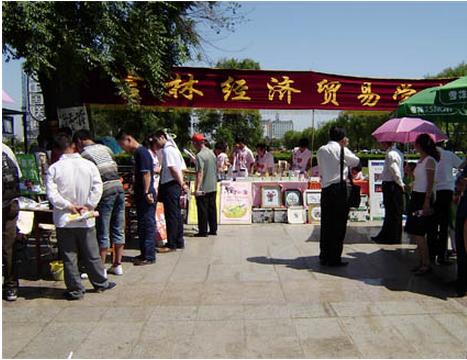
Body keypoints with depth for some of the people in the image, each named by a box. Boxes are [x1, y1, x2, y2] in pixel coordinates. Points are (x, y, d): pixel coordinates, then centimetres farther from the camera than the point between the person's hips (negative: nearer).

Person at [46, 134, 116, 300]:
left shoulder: (54, 168, -7)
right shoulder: (89, 165, -3)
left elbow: (51, 193, -14)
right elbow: (97, 188, -8)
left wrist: (68, 206, -10)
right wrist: (88, 206, -7)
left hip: (64, 220, -1)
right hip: (86, 219, 2)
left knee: (69, 256, 8)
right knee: (91, 254, 14)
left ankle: (75, 289, 14)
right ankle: (100, 283, 26)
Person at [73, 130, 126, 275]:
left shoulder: (85, 154, -2)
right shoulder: (105, 148, 17)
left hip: (105, 191, -6)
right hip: (119, 187, 6)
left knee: (103, 232, 2)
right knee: (118, 229, 12)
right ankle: (117, 265, 19)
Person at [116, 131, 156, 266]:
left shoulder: (142, 152, -15)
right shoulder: (138, 153, 15)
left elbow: (146, 174, -21)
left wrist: (147, 193, -23)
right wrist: (135, 191, 24)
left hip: (146, 195, -10)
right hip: (141, 195, 10)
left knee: (148, 225, -4)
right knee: (142, 225, 15)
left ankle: (149, 256, 3)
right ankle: (144, 253, 25)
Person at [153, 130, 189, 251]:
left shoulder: (167, 150, -12)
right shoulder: (174, 149, 18)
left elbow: (173, 169, -20)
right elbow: (181, 169, 18)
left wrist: (181, 184, -17)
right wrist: (182, 183, 14)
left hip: (169, 185, -10)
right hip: (175, 185, 10)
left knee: (171, 215, -4)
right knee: (177, 214, 13)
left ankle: (171, 244, 1)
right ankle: (179, 242, 20)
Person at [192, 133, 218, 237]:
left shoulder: (199, 155, -16)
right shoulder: (212, 153, 8)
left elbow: (200, 173, -22)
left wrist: (197, 188, -23)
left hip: (203, 188, -7)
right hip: (213, 187, 7)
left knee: (202, 210, 2)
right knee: (212, 208, 13)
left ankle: (203, 232, 8)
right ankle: (213, 230, 20)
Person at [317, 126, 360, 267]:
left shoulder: (321, 150, 10)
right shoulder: (342, 150, -5)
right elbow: (356, 161, 8)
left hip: (325, 188, 6)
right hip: (339, 188, -5)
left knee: (326, 223, 11)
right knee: (339, 224, 0)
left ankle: (324, 256, 18)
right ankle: (334, 259, 3)